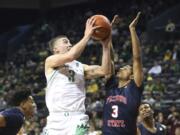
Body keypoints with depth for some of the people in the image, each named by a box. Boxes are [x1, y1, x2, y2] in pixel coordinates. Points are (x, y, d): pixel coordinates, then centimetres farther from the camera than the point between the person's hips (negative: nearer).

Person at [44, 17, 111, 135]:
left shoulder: (80, 67, 18)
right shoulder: (50, 61, 6)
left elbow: (104, 71, 5)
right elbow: (70, 56, -14)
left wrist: (106, 46, -3)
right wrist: (87, 36, -9)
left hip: (77, 119, 2)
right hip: (56, 118, -2)